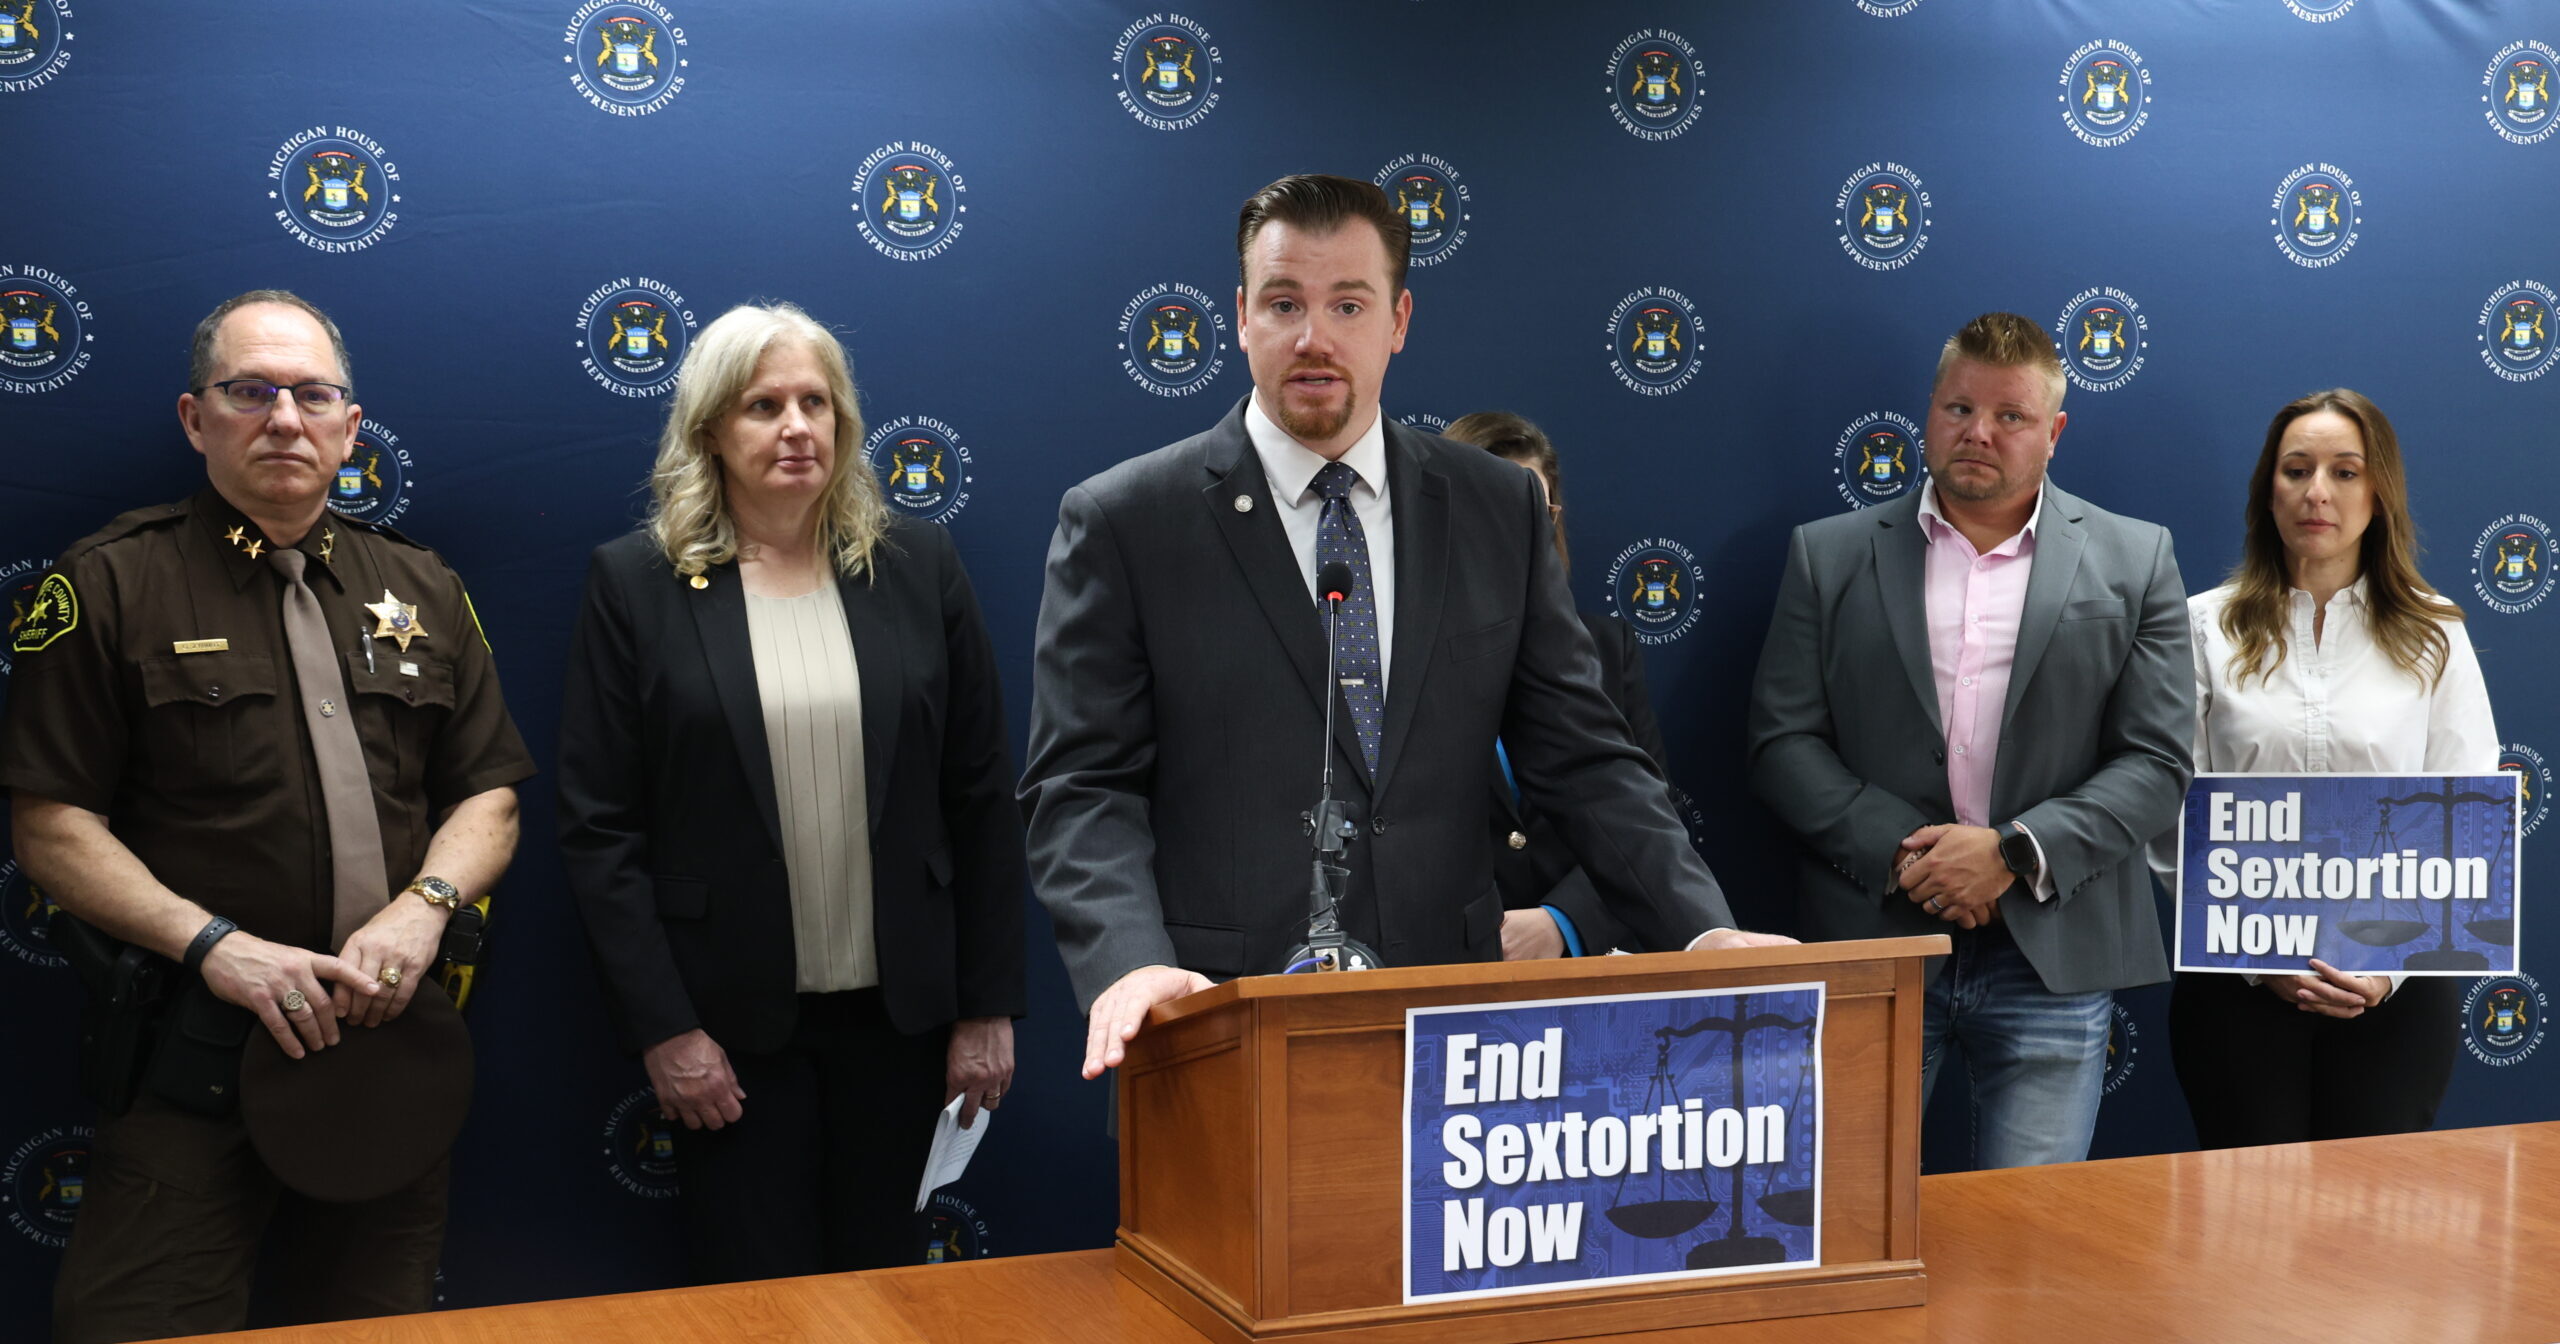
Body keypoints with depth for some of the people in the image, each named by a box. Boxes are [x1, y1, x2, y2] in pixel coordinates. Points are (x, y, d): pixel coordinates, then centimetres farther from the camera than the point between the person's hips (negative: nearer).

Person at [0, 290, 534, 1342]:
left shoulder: (420, 590, 12)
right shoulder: (112, 584, 0)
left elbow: (489, 793, 11)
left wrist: (423, 906, -9)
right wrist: (212, 944, -16)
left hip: (393, 1040, 4)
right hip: (192, 1052, -4)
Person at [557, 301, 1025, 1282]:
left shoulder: (916, 566, 3)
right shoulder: (637, 583, -2)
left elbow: (982, 798, 4)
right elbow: (598, 827, -4)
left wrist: (988, 1007, 1)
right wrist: (662, 1028, -9)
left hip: (898, 1012, 2)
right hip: (731, 1020, -2)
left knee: (885, 1281, 12)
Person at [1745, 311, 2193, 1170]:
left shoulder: (2134, 561, 7)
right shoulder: (1829, 555, 8)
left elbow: (2158, 761, 1)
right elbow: (1781, 744, 3)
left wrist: (2015, 853, -12)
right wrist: (1900, 850, -11)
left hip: (2053, 959, 0)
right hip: (1870, 946, 1)